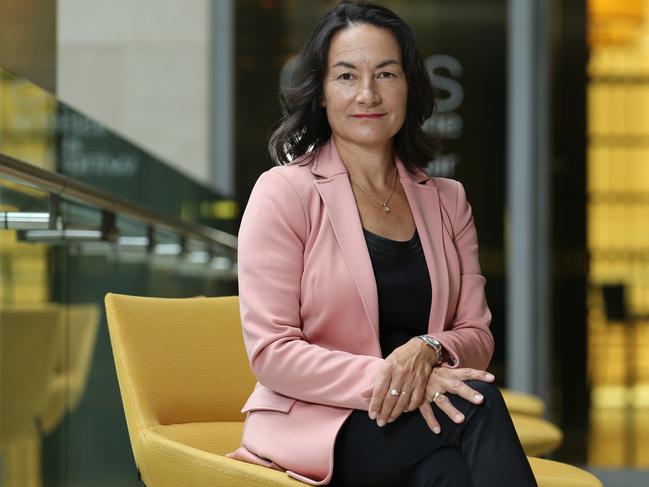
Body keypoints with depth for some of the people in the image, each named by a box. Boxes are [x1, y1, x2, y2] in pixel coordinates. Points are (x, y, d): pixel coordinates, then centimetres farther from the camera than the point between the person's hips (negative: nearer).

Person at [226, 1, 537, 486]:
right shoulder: (285, 192, -1)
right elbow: (271, 354, -8)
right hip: (314, 427, -4)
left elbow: (477, 337, 12)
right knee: (478, 403, -31)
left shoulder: (447, 201, 15)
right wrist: (384, 378, -21)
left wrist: (425, 352, -12)